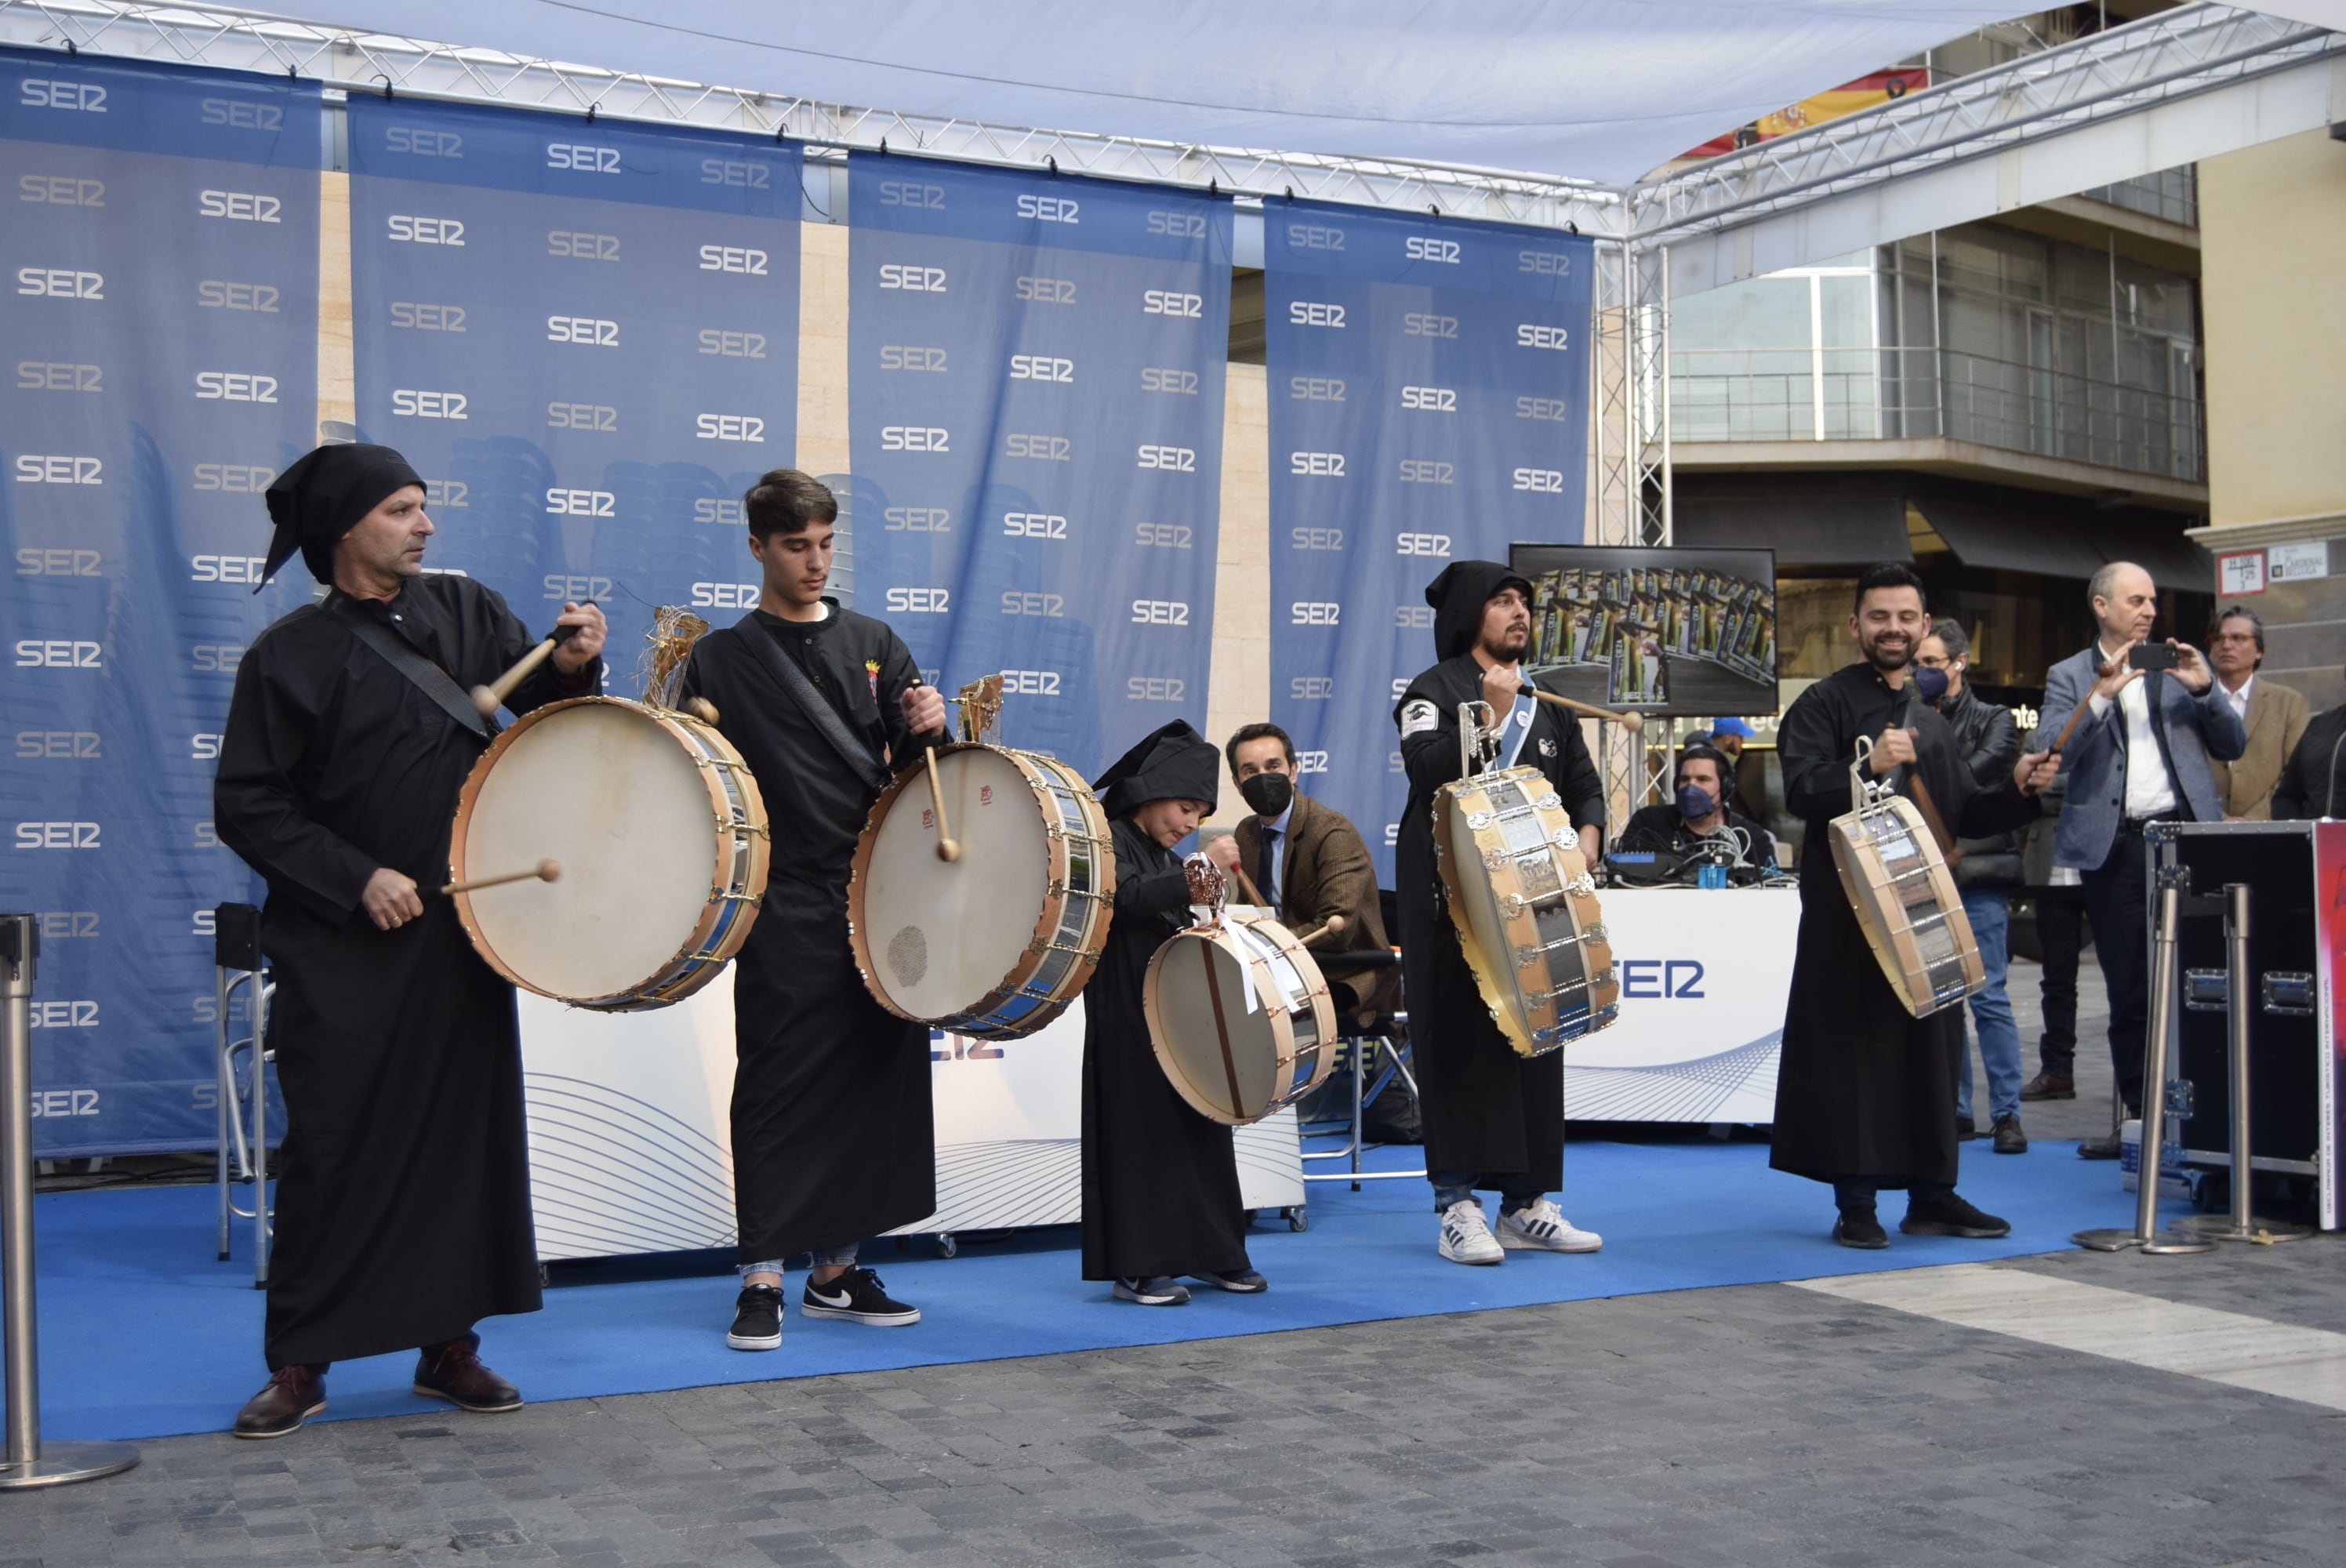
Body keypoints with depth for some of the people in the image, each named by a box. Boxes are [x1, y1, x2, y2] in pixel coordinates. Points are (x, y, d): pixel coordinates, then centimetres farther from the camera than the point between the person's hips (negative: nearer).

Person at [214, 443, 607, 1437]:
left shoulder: (465, 611, 6)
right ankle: (298, 1364, 13)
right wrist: (356, 880, -14)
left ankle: (449, 1345, 20)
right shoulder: (291, 657, -4)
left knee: (469, 1134, 7)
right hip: (342, 954, -4)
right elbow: (246, 805, -4)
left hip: (465, 931, 4)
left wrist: (572, 670, -13)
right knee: (333, 1149, 0)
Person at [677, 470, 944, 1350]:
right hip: (786, 907, -4)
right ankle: (762, 1278, 6)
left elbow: (911, 767, 9)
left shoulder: (874, 644, 13)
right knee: (780, 1081, -3)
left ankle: (836, 1273, 20)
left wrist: (926, 729, -12)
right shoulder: (721, 660, 4)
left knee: (873, 1077, 8)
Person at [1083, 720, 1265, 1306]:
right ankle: (1136, 1267, 1)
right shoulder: (1110, 839, -8)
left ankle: (1210, 1252, 20)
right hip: (1128, 1018, -9)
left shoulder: (1164, 857, 18)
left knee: (1199, 1125, 10)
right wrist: (1195, 876, -34)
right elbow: (1127, 897, -26)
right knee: (1140, 1129, -6)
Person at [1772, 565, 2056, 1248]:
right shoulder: (1825, 702, -2)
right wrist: (1869, 765, -28)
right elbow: (1801, 790, -15)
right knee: (1853, 1050, -5)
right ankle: (1855, 1201, 3)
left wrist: (2018, 789, 6)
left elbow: (1964, 813, 23)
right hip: (1848, 912, -7)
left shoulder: (1931, 722, 20)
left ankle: (1930, 1194, 19)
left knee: (1929, 1049, 10)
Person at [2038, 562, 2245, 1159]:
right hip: (2115, 846, -1)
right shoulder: (2070, 677, 7)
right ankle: (2139, 1115, 13)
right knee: (2128, 990, 4)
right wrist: (2100, 696, -18)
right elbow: (2050, 754, -8)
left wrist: (2205, 690, -7)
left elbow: (2233, 747, 9)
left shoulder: (2183, 664, 11)